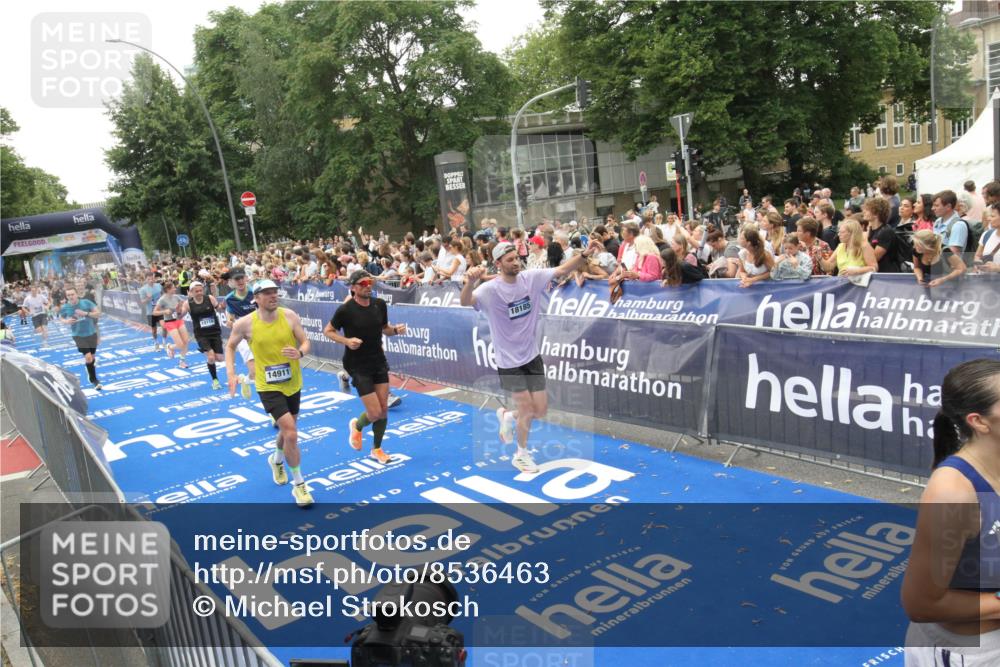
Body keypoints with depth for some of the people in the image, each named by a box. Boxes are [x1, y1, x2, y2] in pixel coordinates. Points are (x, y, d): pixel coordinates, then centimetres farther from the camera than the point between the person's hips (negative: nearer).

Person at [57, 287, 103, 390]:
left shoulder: (86, 302, -12)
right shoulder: (64, 307, -9)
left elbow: (98, 313, -10)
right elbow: (61, 318, 9)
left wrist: (85, 314, -25)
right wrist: (66, 321, -14)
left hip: (91, 333, 2)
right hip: (78, 335, -2)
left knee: (93, 357, 15)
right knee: (88, 357, -15)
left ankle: (91, 375, 43)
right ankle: (94, 380, 2)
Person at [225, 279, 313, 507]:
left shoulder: (289, 316, -9)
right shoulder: (245, 323, -12)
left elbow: (305, 342, -2)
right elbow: (230, 346, 5)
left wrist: (300, 353, -25)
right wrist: (231, 374, -7)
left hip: (293, 384, 4)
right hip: (268, 386, -4)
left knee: (288, 429, 23)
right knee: (291, 433, -16)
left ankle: (276, 460, 57)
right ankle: (299, 485, 2)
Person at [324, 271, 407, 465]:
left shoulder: (380, 305, -1)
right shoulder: (346, 310, -15)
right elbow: (328, 331, -5)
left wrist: (395, 330, -8)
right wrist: (346, 341, -21)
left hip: (379, 362, 5)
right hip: (358, 366, -5)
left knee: (383, 408, 7)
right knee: (375, 413, -7)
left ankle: (377, 449, 28)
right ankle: (357, 426, 29)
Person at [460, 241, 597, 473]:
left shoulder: (531, 277, -6)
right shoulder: (490, 289, -19)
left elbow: (562, 270, -4)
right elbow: (466, 301, -35)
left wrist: (584, 255, -20)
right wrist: (470, 281, -56)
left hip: (532, 356, 5)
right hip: (509, 361, -5)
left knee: (541, 410, 7)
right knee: (527, 409, 1)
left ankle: (507, 416, 39)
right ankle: (521, 455, 27)